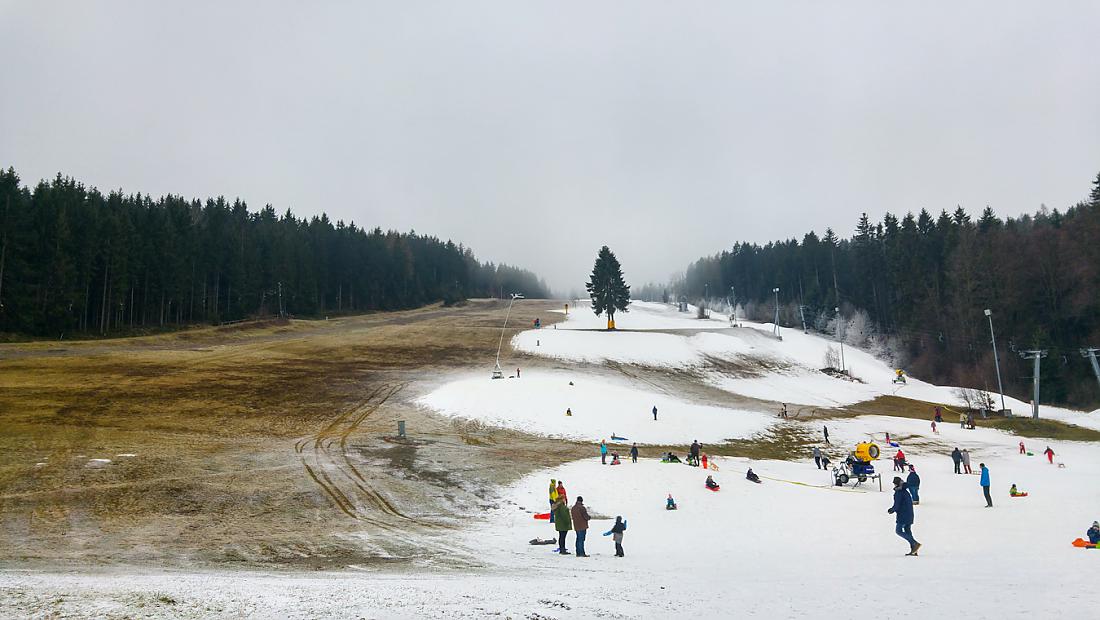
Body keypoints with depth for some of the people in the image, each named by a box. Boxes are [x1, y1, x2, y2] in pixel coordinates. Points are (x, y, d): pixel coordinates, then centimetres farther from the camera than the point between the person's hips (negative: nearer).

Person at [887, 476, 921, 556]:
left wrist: (890, 511, 2)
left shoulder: (898, 493, -14)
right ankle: (913, 550, 6)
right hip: (909, 515, 9)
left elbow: (896, 506, -19)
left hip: (902, 516, -9)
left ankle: (915, 543, -13)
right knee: (908, 531, 11)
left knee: (898, 531, -4)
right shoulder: (906, 492, 15)